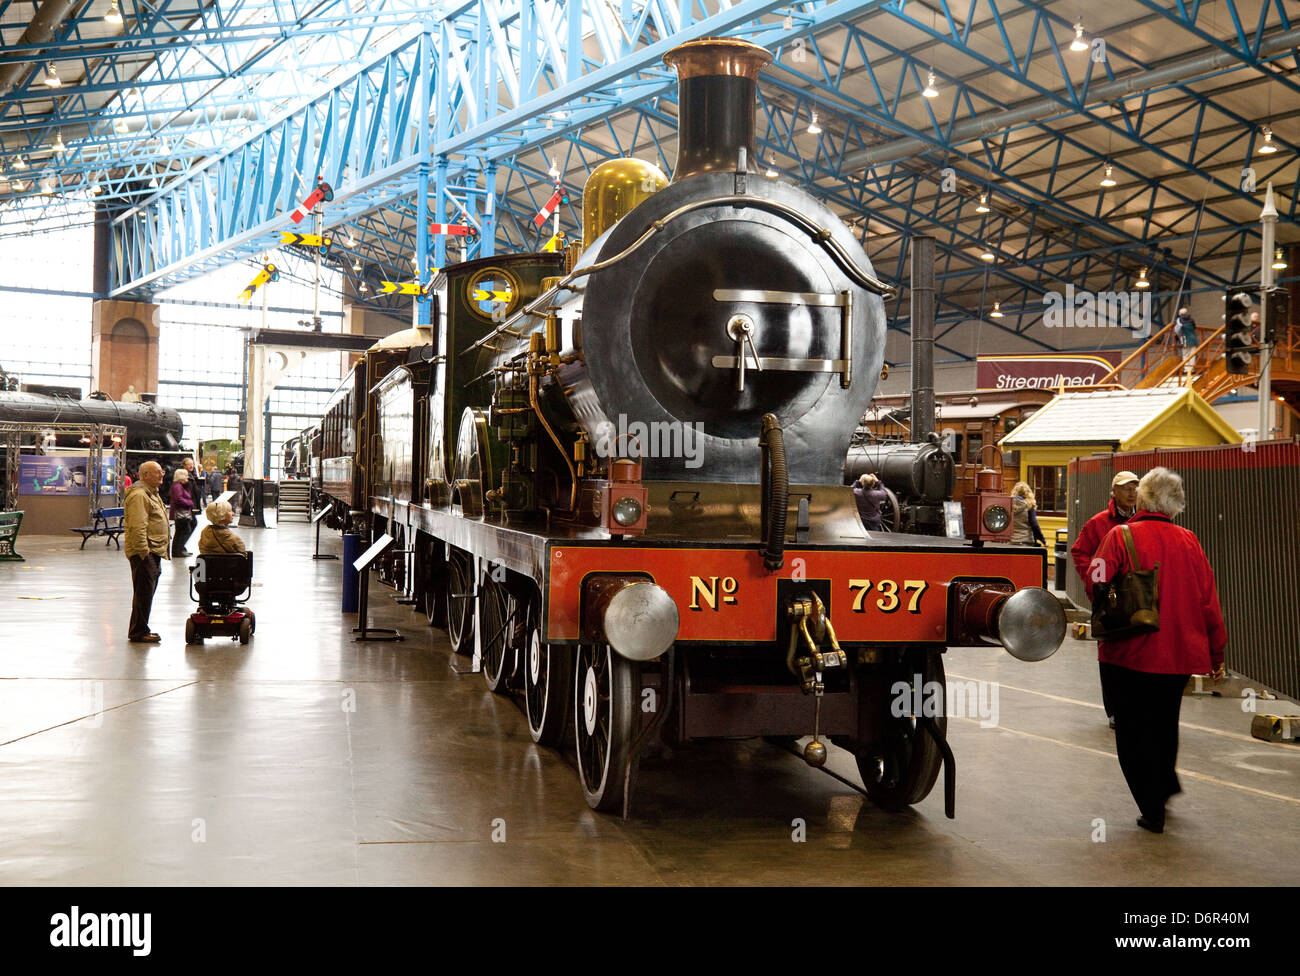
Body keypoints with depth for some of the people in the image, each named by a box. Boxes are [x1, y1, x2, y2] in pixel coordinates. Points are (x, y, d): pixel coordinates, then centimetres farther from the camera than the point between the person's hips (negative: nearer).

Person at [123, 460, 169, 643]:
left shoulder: (151, 494, 20)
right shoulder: (139, 495, -15)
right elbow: (137, 527, -22)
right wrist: (144, 552, -24)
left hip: (154, 552, 11)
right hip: (144, 553, -11)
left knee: (147, 592, 15)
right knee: (144, 592, -7)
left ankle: (140, 630, 22)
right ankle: (138, 632, -2)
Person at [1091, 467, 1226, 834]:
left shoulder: (1120, 536, -12)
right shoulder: (1189, 542, -2)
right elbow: (1209, 602, 1)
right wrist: (1217, 654, 9)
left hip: (1129, 653, -4)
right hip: (1178, 653, 4)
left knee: (1133, 732, 8)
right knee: (1164, 723, 25)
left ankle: (1153, 810, 8)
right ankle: (1165, 786, 38)